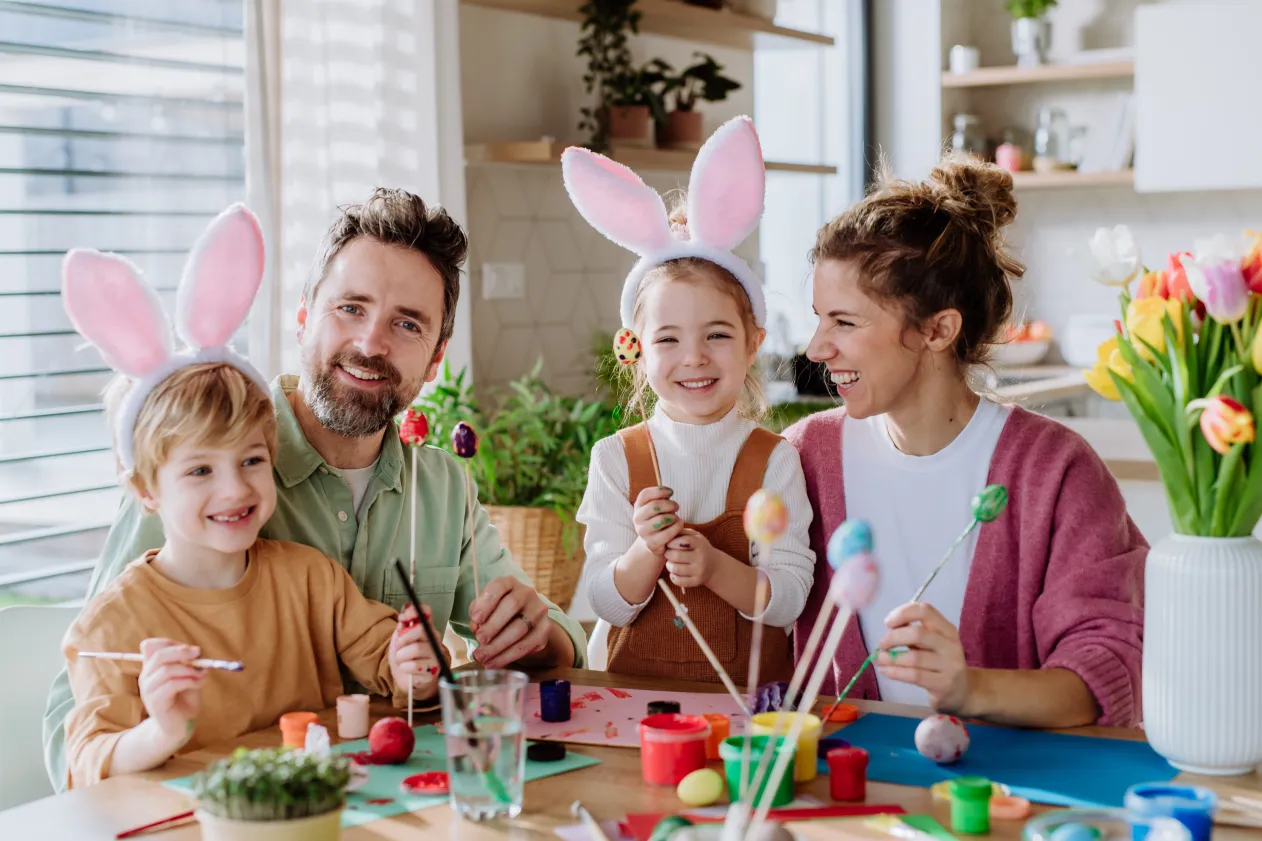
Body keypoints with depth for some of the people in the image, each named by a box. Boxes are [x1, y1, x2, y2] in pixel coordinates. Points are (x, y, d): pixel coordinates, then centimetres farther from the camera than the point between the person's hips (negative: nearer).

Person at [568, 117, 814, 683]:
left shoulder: (774, 461, 0)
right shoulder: (616, 458, 2)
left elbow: (788, 599, -4)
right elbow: (606, 603, 0)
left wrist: (714, 567, -20)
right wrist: (646, 553, -18)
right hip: (637, 689, 0)